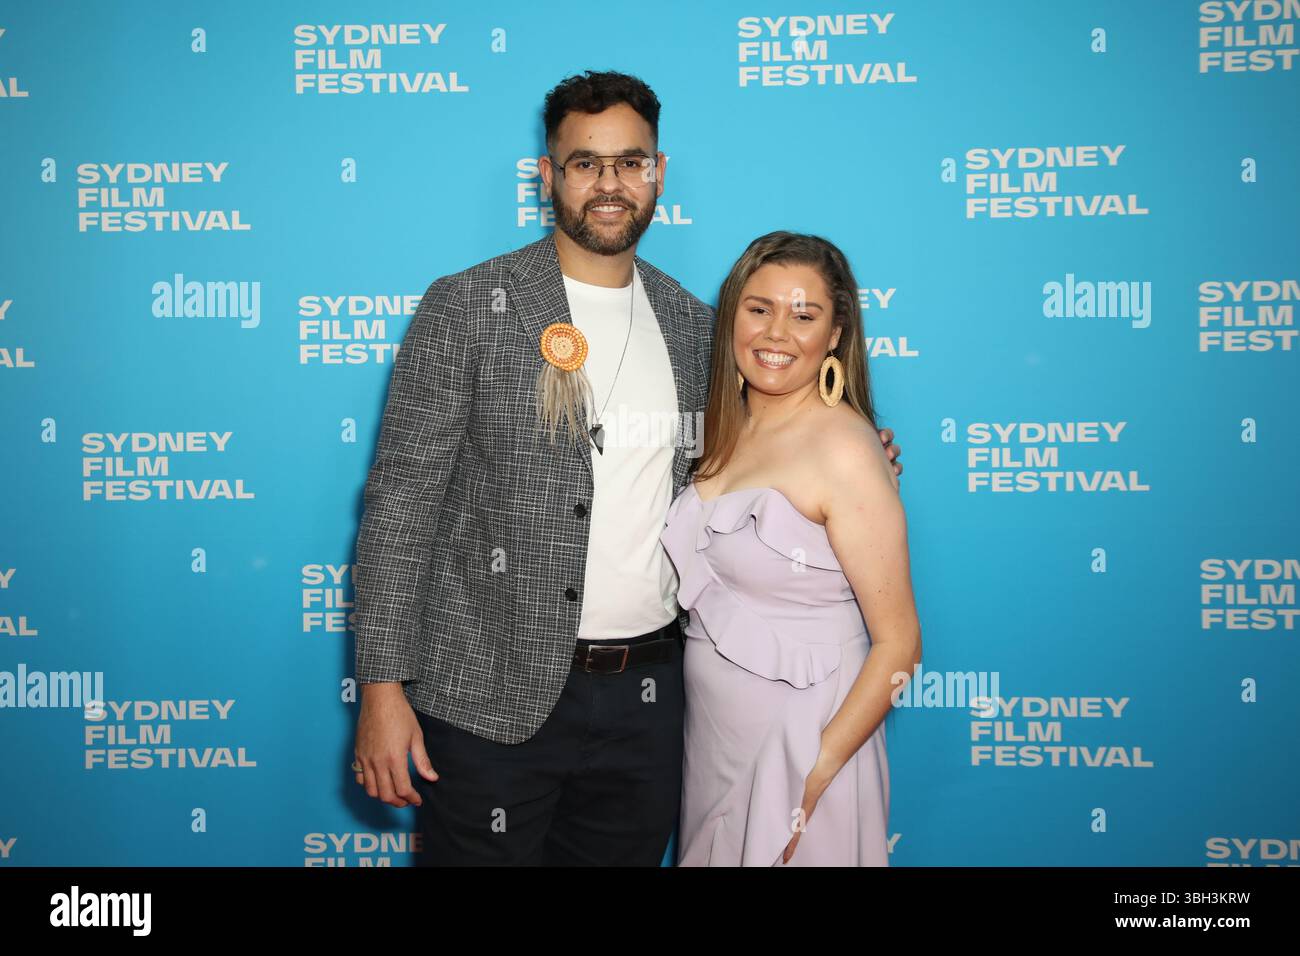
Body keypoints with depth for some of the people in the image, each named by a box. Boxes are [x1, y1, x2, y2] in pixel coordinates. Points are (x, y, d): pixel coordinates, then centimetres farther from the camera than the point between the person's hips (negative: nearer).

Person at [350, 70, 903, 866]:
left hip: (646, 698, 4)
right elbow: (402, 501, -7)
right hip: (490, 698, -3)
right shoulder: (465, 308, -5)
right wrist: (382, 687, -12)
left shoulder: (696, 325, 7)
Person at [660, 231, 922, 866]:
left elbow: (898, 646, -18)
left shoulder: (843, 450, -18)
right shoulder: (722, 431, 3)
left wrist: (815, 774, -20)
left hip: (799, 744, -7)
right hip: (710, 738, 7)